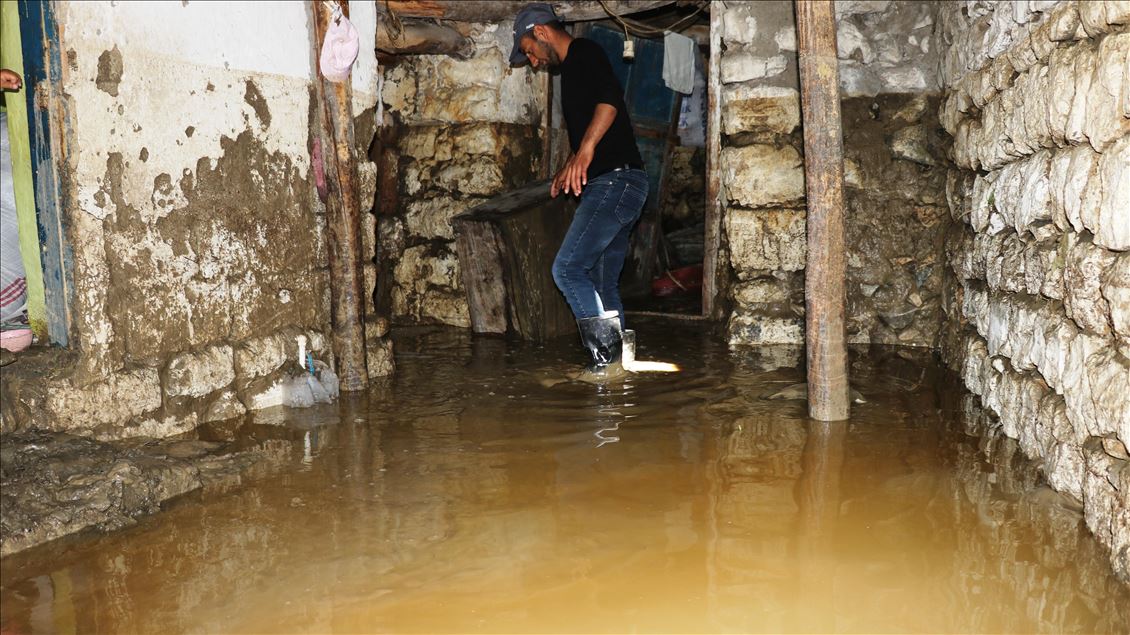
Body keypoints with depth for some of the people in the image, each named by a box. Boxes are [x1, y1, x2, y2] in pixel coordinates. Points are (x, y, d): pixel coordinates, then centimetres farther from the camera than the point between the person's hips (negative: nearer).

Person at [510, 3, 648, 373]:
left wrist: (584, 152, -31)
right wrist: (568, 171, 32)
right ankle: (616, 359, 11)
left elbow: (609, 99, -24)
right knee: (602, 284, 9)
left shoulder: (584, 53, -4)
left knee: (567, 269, -15)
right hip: (613, 186, 10)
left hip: (615, 181, -10)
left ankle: (608, 353, -12)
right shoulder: (573, 69, 27)